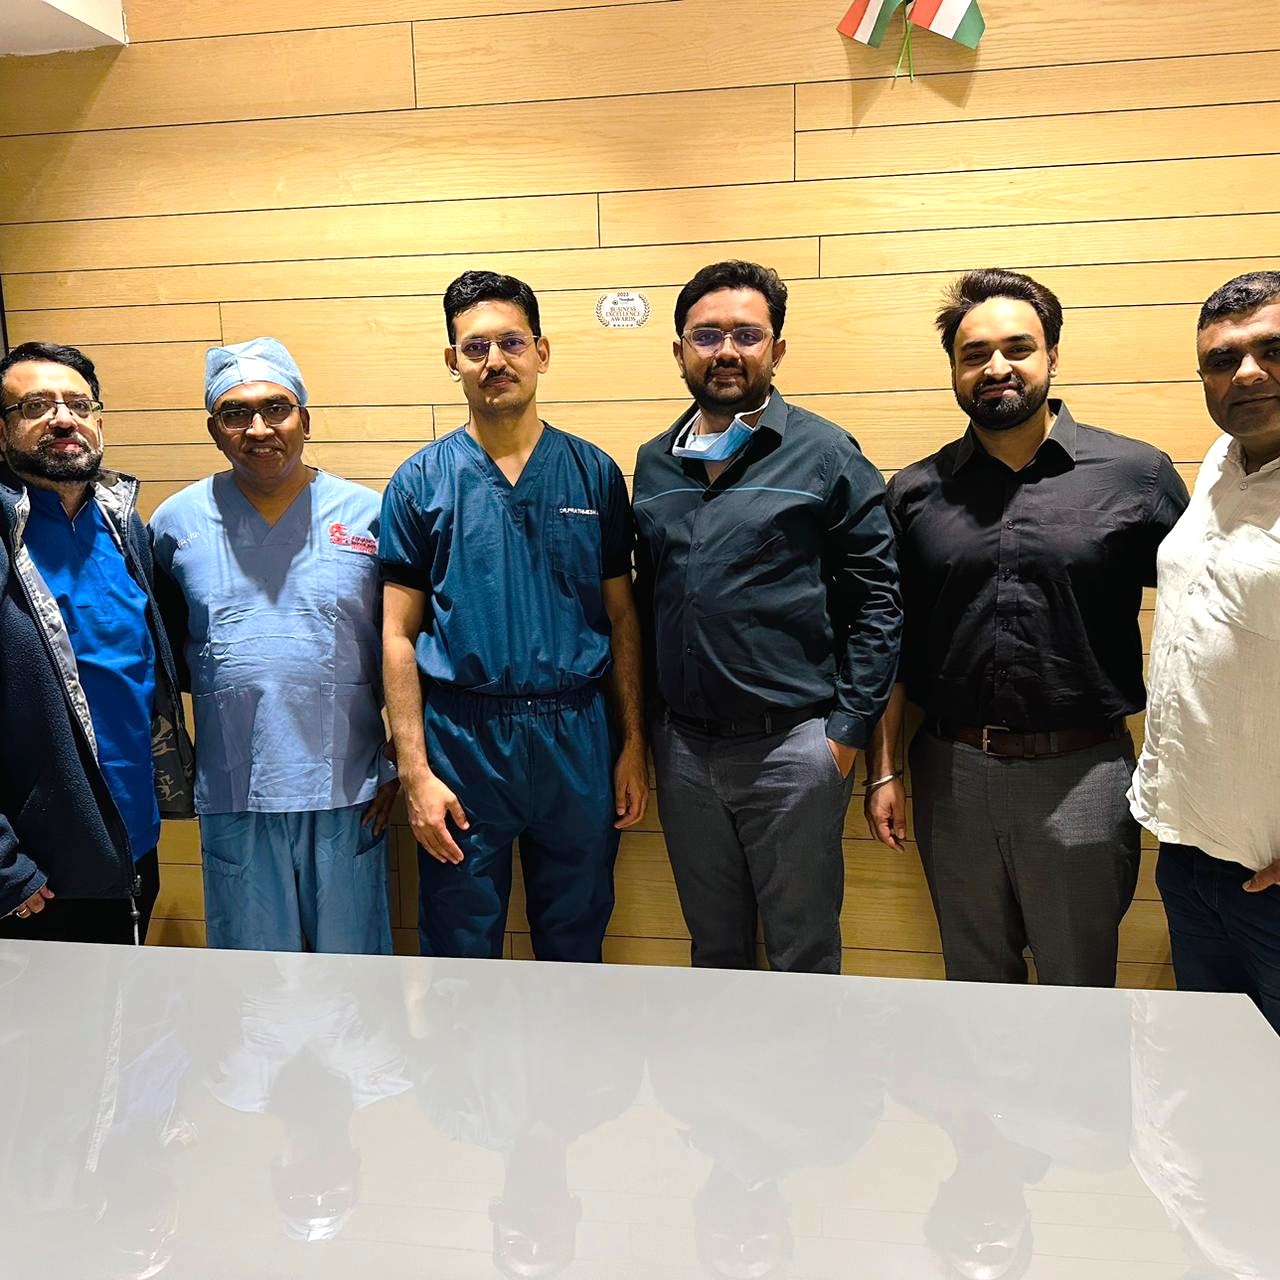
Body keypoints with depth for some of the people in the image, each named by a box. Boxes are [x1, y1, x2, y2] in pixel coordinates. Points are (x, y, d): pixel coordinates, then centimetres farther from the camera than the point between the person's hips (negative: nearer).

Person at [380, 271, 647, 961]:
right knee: (461, 953, 12)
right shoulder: (420, 482, 0)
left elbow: (621, 618, 7)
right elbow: (399, 636, -2)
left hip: (578, 739, 1)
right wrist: (415, 771, -8)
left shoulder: (594, 473, 4)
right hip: (462, 740, -1)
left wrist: (632, 744, 3)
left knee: (575, 944, 16)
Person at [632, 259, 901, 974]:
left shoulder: (826, 455, -5)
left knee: (805, 957, 10)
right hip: (683, 746, 4)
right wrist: (646, 720, 10)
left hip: (793, 746, -4)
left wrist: (849, 728, -10)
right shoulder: (654, 464, 9)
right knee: (714, 950, 19)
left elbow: (878, 598, -5)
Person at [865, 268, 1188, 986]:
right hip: (952, 774, 2)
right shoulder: (916, 493, 4)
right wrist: (886, 771, 4)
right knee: (976, 988, 19)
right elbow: (895, 642, 7)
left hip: (1082, 775, -2)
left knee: (1080, 992, 14)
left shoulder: (1137, 475, -3)